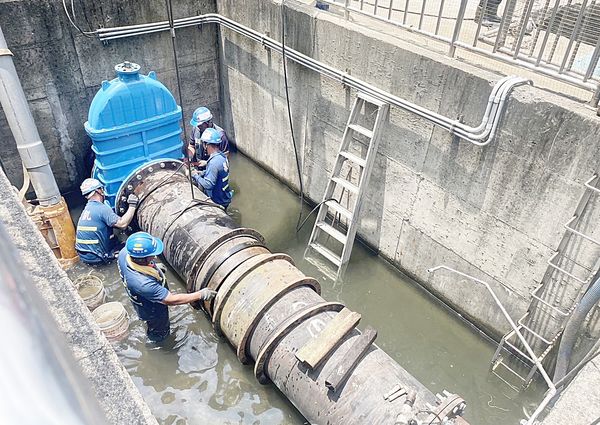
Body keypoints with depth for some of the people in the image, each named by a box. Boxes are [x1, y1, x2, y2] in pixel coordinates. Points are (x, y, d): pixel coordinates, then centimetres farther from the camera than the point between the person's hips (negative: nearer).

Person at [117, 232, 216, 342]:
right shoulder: (143, 283, -48)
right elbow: (171, 300, -38)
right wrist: (200, 295, -32)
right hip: (153, 312, -6)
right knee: (160, 333, 27)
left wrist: (154, 267, 2)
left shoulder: (124, 252, -28)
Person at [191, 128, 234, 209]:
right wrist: (202, 173, 8)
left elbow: (208, 185, -29)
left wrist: (196, 176, -15)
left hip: (218, 202, -8)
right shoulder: (222, 156, 1)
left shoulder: (214, 162, -28)